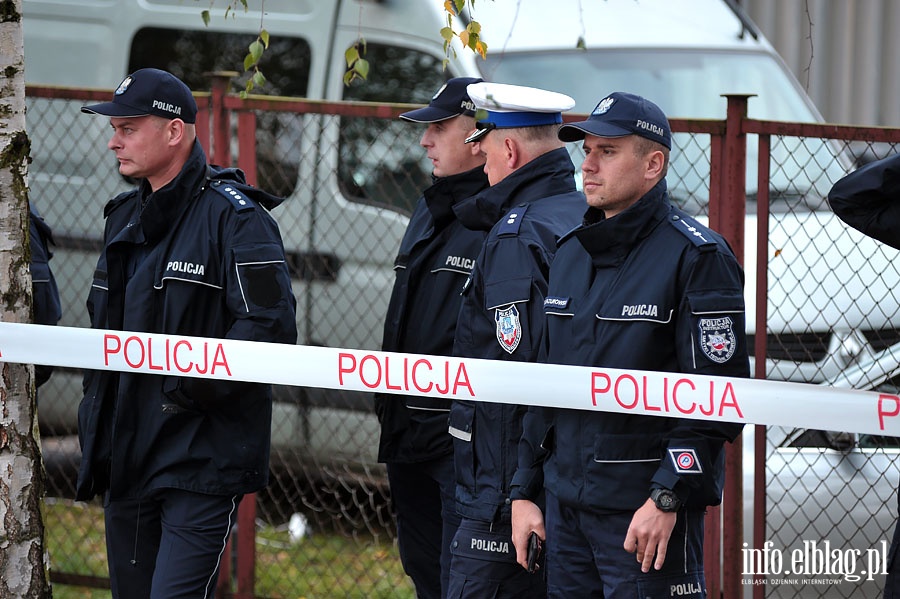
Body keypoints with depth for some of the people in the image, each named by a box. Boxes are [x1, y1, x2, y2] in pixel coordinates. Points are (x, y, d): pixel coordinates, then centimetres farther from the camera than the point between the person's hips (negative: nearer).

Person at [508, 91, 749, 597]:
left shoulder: (697, 258, -8)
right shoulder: (570, 254, 14)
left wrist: (668, 498, -18)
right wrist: (524, 491, 14)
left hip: (647, 511, -7)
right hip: (565, 505, 7)